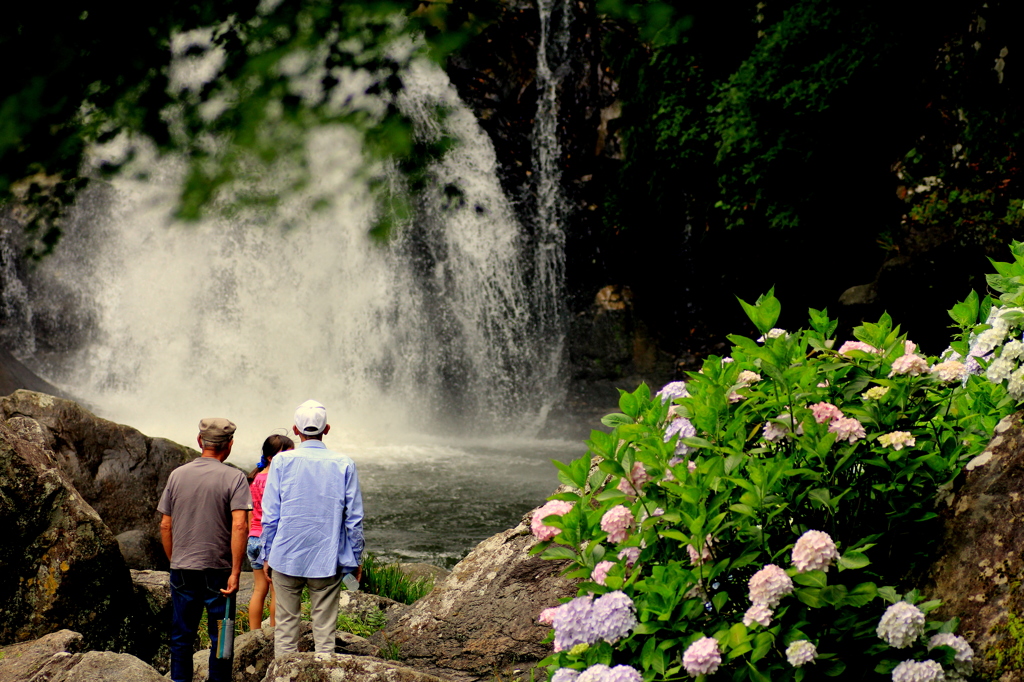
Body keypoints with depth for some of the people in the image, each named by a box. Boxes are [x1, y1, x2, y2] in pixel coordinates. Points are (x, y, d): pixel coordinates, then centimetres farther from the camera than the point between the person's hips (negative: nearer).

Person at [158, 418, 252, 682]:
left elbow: (165, 526, 7)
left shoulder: (177, 475, 4)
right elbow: (240, 526, -18)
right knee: (220, 638, 7)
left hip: (182, 570, 3)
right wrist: (235, 572, -16)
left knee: (181, 638, 13)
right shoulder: (234, 478, -8)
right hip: (218, 570, -3)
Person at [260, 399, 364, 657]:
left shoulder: (282, 461, -4)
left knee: (286, 625, 8)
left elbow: (270, 515, -2)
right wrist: (355, 558, 10)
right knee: (325, 628, 5)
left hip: (286, 558, 0)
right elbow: (354, 518, 0)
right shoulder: (344, 465, -3)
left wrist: (267, 554, 9)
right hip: (327, 559, 0)